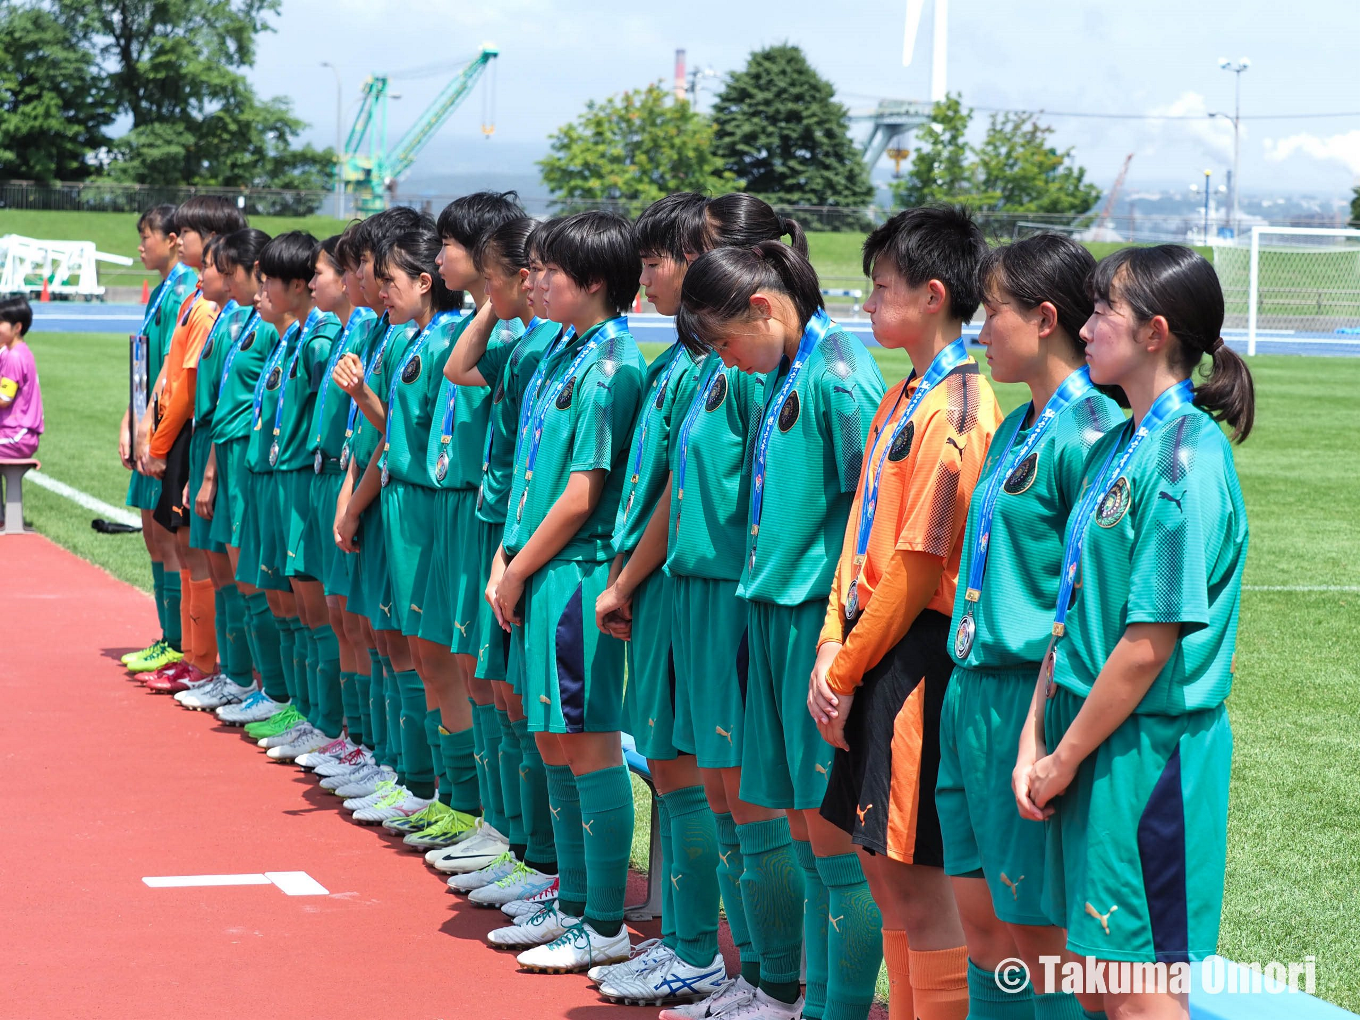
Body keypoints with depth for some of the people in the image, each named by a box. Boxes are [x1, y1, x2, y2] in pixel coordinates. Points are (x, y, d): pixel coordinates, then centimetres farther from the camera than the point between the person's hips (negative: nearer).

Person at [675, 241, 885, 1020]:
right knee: (773, 806, 14)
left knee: (828, 819, -5)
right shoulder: (783, 376, 14)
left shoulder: (838, 374, -13)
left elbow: (871, 509, -17)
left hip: (823, 617, -9)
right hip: (776, 612, 9)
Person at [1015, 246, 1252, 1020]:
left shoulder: (1187, 459, -16)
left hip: (1151, 747, -9)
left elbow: (1151, 642, -19)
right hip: (1089, 733, 9)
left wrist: (1065, 759, -12)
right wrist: (1036, 739, 6)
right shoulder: (1118, 447, 12)